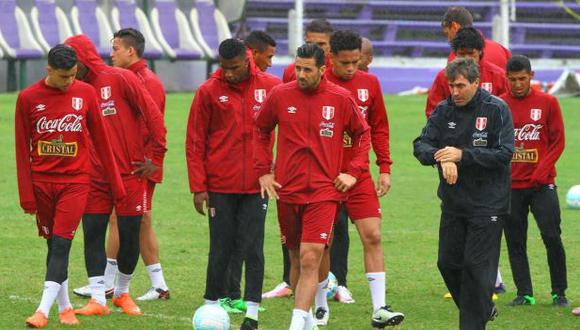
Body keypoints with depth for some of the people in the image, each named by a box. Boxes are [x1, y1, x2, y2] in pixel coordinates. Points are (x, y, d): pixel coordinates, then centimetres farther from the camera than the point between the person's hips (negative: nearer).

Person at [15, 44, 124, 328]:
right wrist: (26, 193, -2)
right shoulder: (28, 98, -2)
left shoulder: (85, 93, 0)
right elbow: (22, 148, 1)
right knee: (53, 245, 8)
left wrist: (115, 181, 8)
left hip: (75, 181, -1)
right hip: (42, 183, 1)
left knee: (61, 245, -11)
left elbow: (100, 139, 7)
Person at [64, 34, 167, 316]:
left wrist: (156, 157, -9)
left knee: (129, 235, 3)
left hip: (130, 173, -4)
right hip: (94, 177, 4)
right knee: (92, 234, -4)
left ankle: (123, 293, 22)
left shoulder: (120, 79, -8)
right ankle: (98, 298, -1)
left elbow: (152, 114, -10)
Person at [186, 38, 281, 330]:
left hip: (256, 185, 0)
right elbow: (195, 141, 0)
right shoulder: (209, 91, -2)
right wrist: (198, 186, -5)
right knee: (221, 249, 4)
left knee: (253, 250, -1)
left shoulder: (271, 87, 0)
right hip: (220, 185, 0)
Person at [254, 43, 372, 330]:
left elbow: (362, 134, 13)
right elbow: (261, 131, 16)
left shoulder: (341, 99, -3)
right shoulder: (279, 95, 0)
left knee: (310, 260, -14)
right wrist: (263, 171, 8)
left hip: (324, 192, -2)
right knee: (296, 259, 11)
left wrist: (353, 172, 4)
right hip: (287, 191, 2)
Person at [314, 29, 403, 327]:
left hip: (359, 176, 2)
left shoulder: (369, 84, 4)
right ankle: (321, 308, 17)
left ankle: (380, 308, -5)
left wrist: (385, 168, 6)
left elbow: (379, 128, 12)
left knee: (372, 236, -6)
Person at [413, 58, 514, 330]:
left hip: (487, 203, -5)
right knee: (448, 263, 9)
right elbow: (421, 145, -1)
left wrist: (463, 155, -21)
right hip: (453, 202, 5)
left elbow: (505, 153, -15)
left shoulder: (496, 109, -8)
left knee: (477, 266, -7)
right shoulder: (444, 110, 4)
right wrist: (442, 157, -23)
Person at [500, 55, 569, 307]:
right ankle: (524, 293, 8)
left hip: (542, 183, -2)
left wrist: (543, 170, -10)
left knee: (552, 237, -7)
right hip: (510, 184, 2)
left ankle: (559, 292, 4)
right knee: (515, 242, 2)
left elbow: (558, 142, 1)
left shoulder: (547, 103, 1)